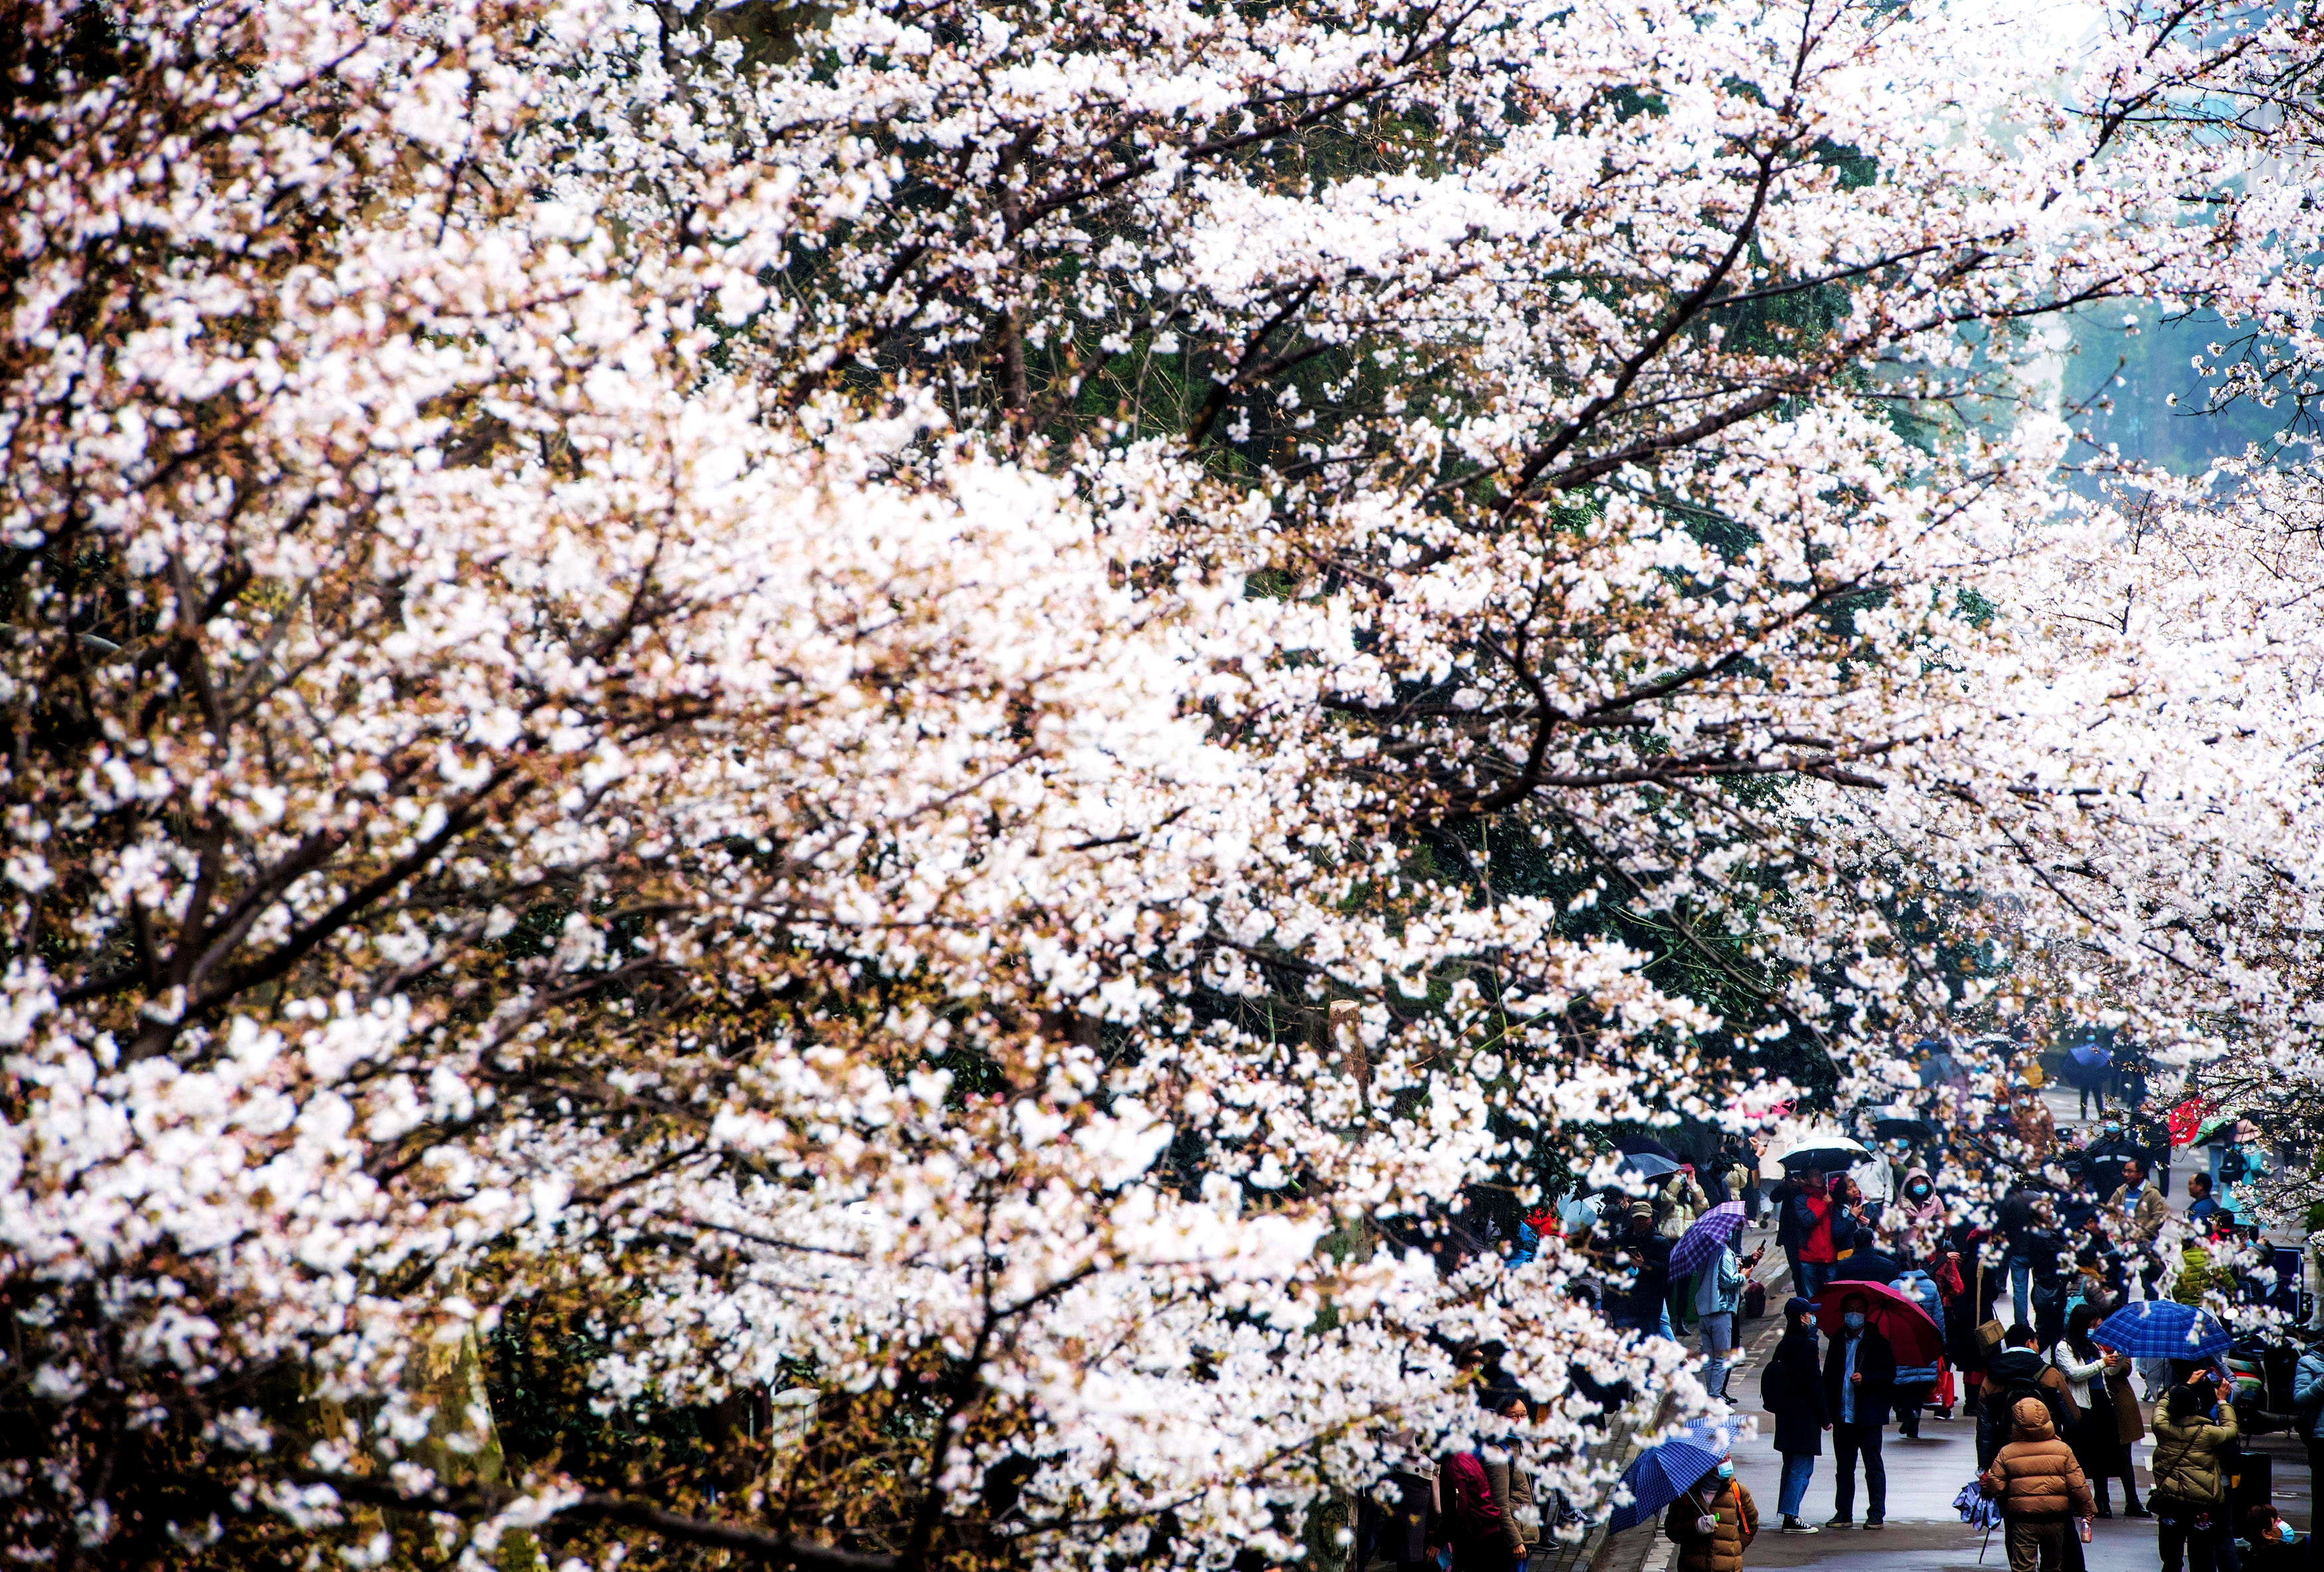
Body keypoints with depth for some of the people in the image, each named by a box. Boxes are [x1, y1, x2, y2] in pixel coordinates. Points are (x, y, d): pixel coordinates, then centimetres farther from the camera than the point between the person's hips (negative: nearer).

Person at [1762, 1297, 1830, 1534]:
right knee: (1802, 1469, -5)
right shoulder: (1806, 1345, -15)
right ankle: (1791, 1518, -8)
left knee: (1791, 1467, 15)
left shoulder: (1783, 1345, 10)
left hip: (1786, 1415, 8)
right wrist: (1825, 1417, -10)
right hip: (1805, 1416, -8)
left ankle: (1788, 1515, 17)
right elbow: (1814, 1384, -16)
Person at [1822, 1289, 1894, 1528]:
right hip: (1842, 1416, 4)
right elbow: (1828, 1377, 15)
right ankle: (1843, 1513, 13)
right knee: (1844, 1467, 7)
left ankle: (1877, 1515, 2)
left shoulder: (1877, 1342, 2)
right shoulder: (1837, 1342, 14)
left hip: (1868, 1417, -4)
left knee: (1873, 1466, -1)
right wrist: (1826, 1411, 7)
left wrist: (1865, 1379, -20)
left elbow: (1889, 1374, -4)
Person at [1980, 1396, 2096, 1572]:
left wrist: (1986, 1484, 20)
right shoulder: (2063, 1450, -1)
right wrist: (2086, 1510, 10)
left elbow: (1996, 1487, -3)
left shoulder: (2006, 1453, -3)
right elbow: (2077, 1485, -1)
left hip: (2022, 1520, -2)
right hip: (2055, 1518, 2)